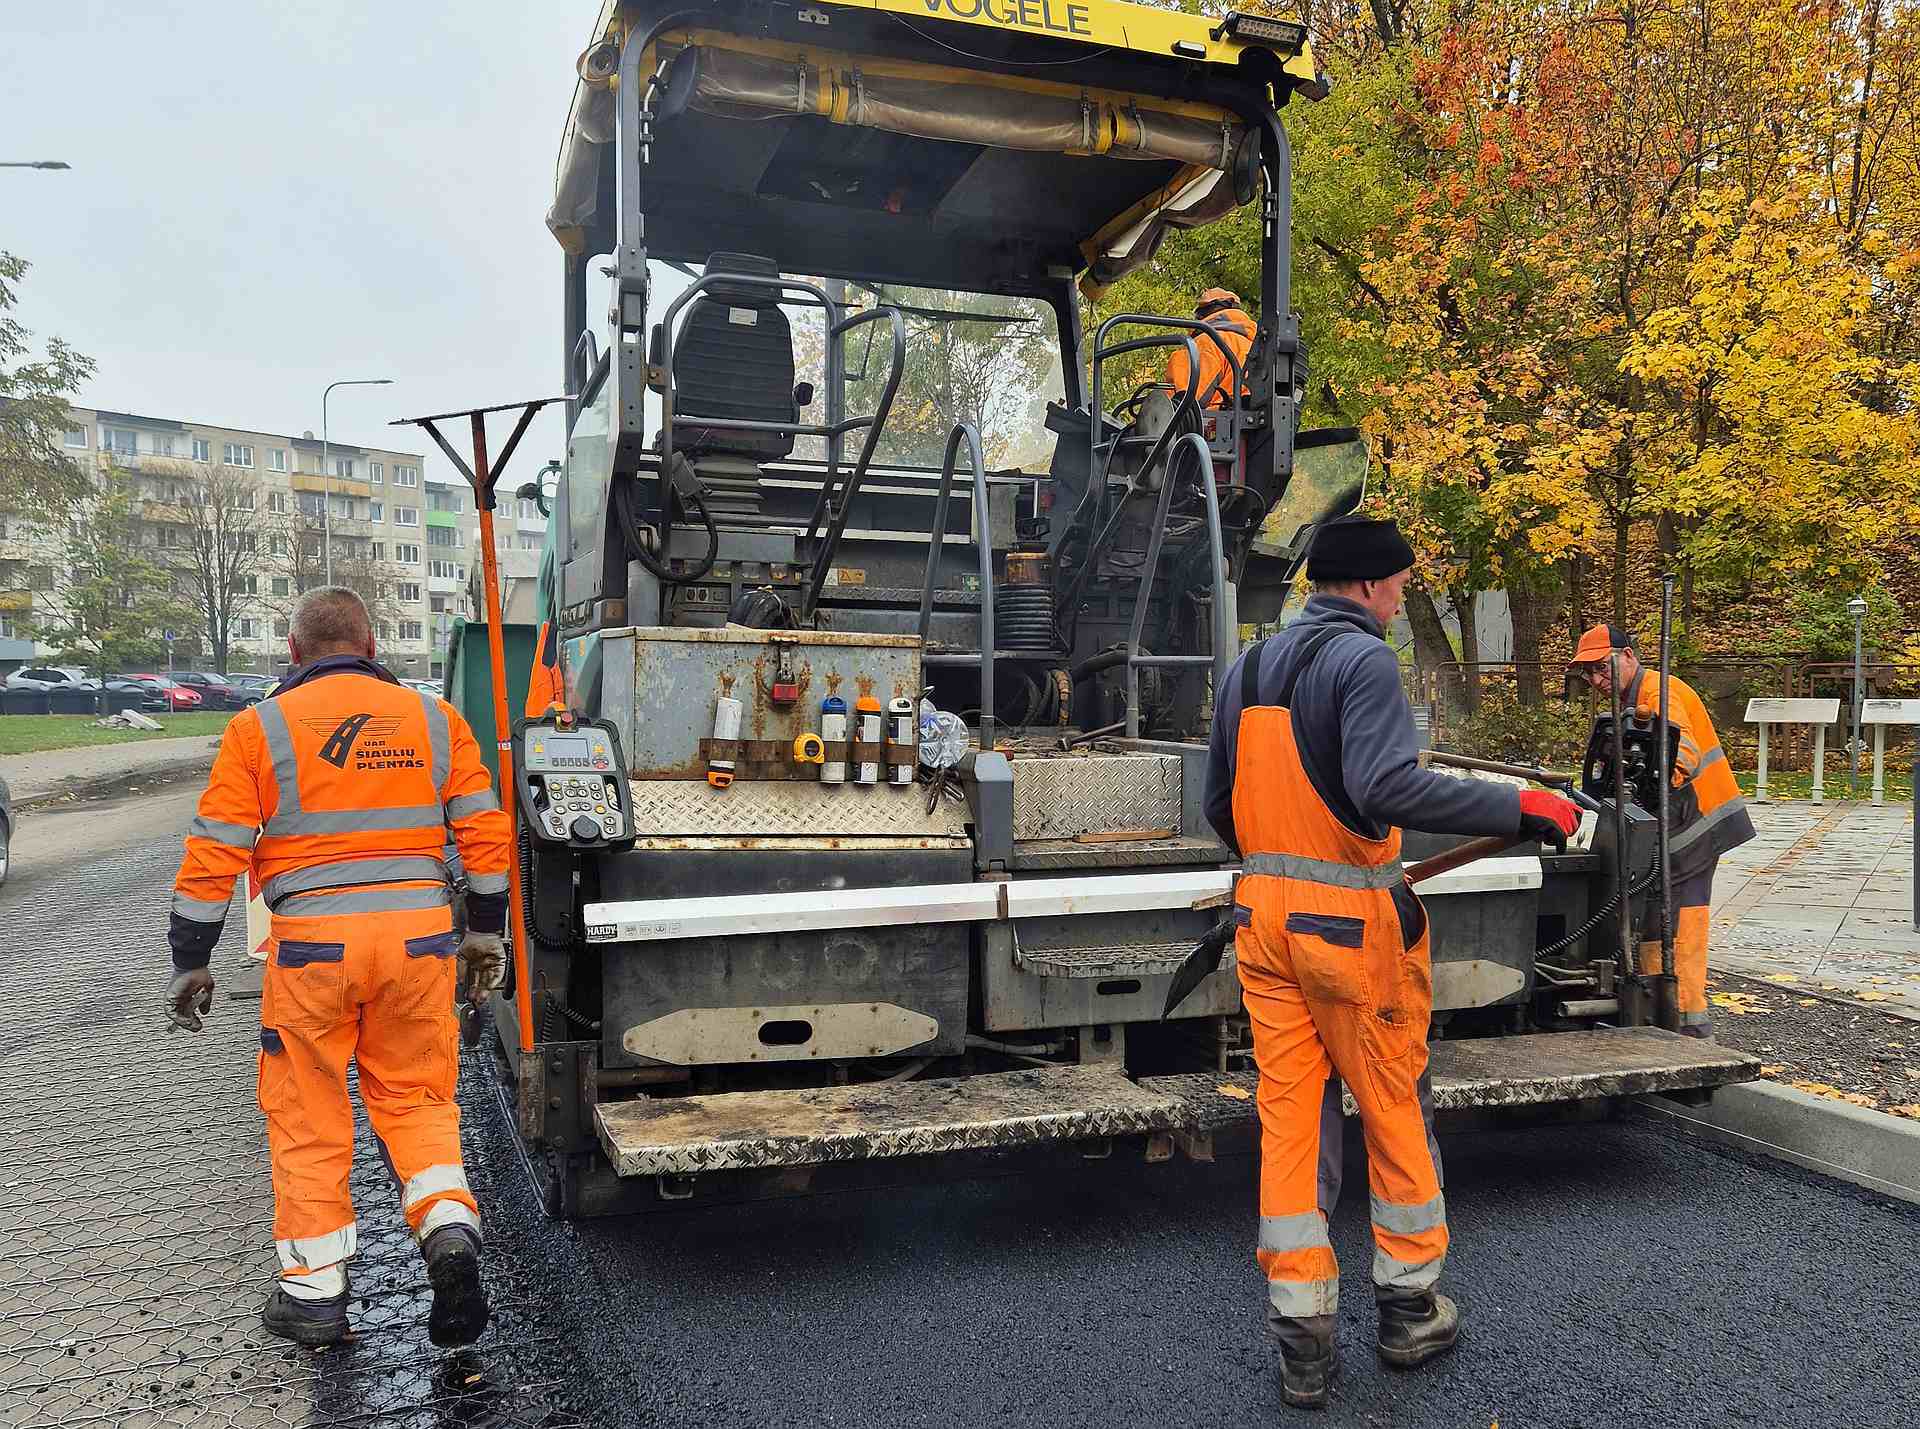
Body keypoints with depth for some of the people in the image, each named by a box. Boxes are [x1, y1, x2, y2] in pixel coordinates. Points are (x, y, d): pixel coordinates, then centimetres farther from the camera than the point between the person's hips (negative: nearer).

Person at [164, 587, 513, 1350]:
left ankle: (313, 1290, 18)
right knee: (415, 1096, 16)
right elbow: (486, 835, 6)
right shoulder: (434, 719, 7)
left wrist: (189, 962, 9)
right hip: (419, 936, 2)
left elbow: (213, 856, -1)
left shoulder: (259, 728, 1)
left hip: (313, 943, -2)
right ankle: (449, 1224, -4)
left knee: (308, 1117, 11)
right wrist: (484, 934, 17)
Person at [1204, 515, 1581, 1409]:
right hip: (1348, 917, -6)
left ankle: (1302, 1340, 14)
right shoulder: (1364, 658, -11)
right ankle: (1410, 1309, 27)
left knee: (1285, 1113, 8)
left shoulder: (1248, 667, 12)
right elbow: (1386, 786, -26)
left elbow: (1218, 804, 16)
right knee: (1393, 1107, 11)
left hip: (1262, 909, 6)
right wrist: (1517, 808, -20)